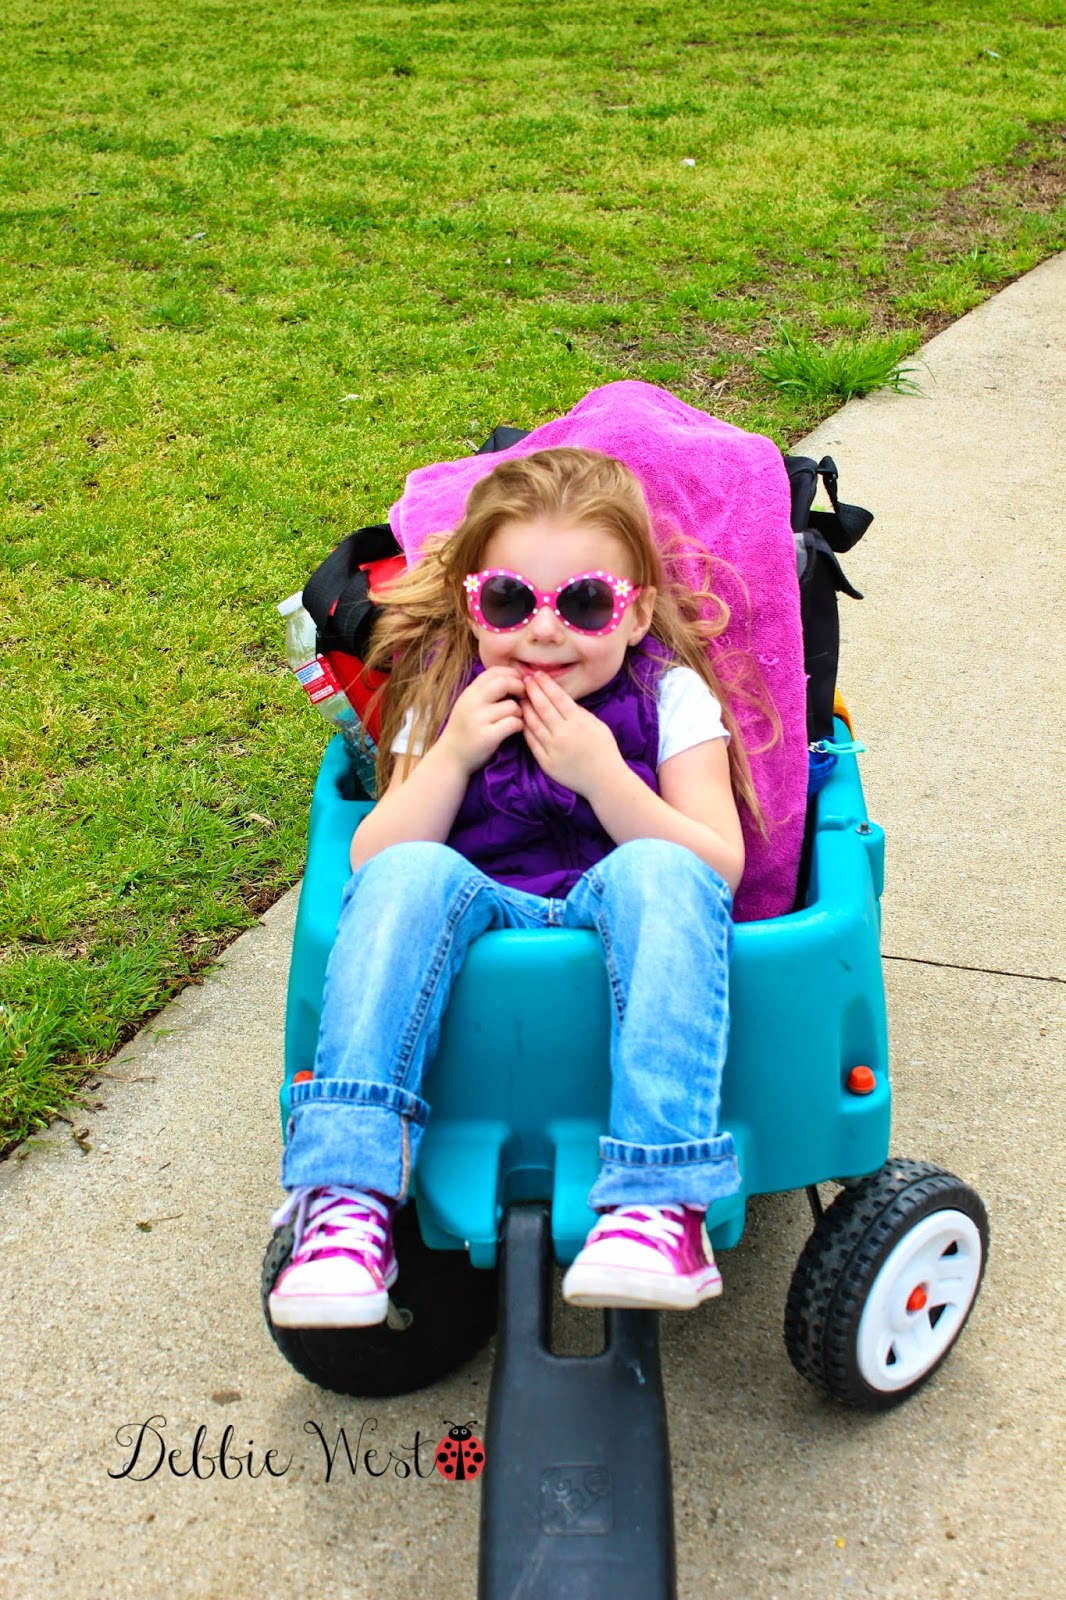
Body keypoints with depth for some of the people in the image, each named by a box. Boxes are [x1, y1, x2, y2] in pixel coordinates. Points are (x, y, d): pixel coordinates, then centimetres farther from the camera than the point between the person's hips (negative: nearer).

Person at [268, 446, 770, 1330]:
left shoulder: (671, 698, 6)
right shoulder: (445, 700, 11)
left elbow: (720, 867, -5)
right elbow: (368, 861, 3)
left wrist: (602, 774, -16)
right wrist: (452, 754, -9)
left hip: (623, 954, -1)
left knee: (657, 870, -33)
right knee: (411, 875, -29)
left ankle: (662, 1200, -44)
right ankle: (347, 1198, -35)